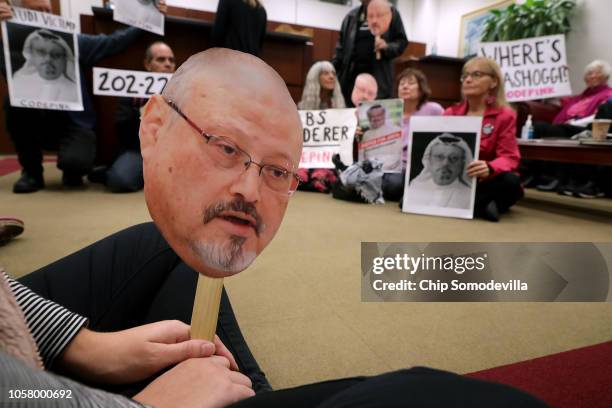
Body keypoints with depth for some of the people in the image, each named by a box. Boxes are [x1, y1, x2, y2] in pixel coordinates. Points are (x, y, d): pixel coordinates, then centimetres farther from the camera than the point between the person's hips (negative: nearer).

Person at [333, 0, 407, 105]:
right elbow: (341, 46, 14)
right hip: (353, 74, 3)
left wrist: (388, 47, -14)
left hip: (379, 76, -2)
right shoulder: (352, 16, 14)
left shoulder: (391, 13, 7)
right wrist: (332, 71, 4)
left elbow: (402, 41, 7)